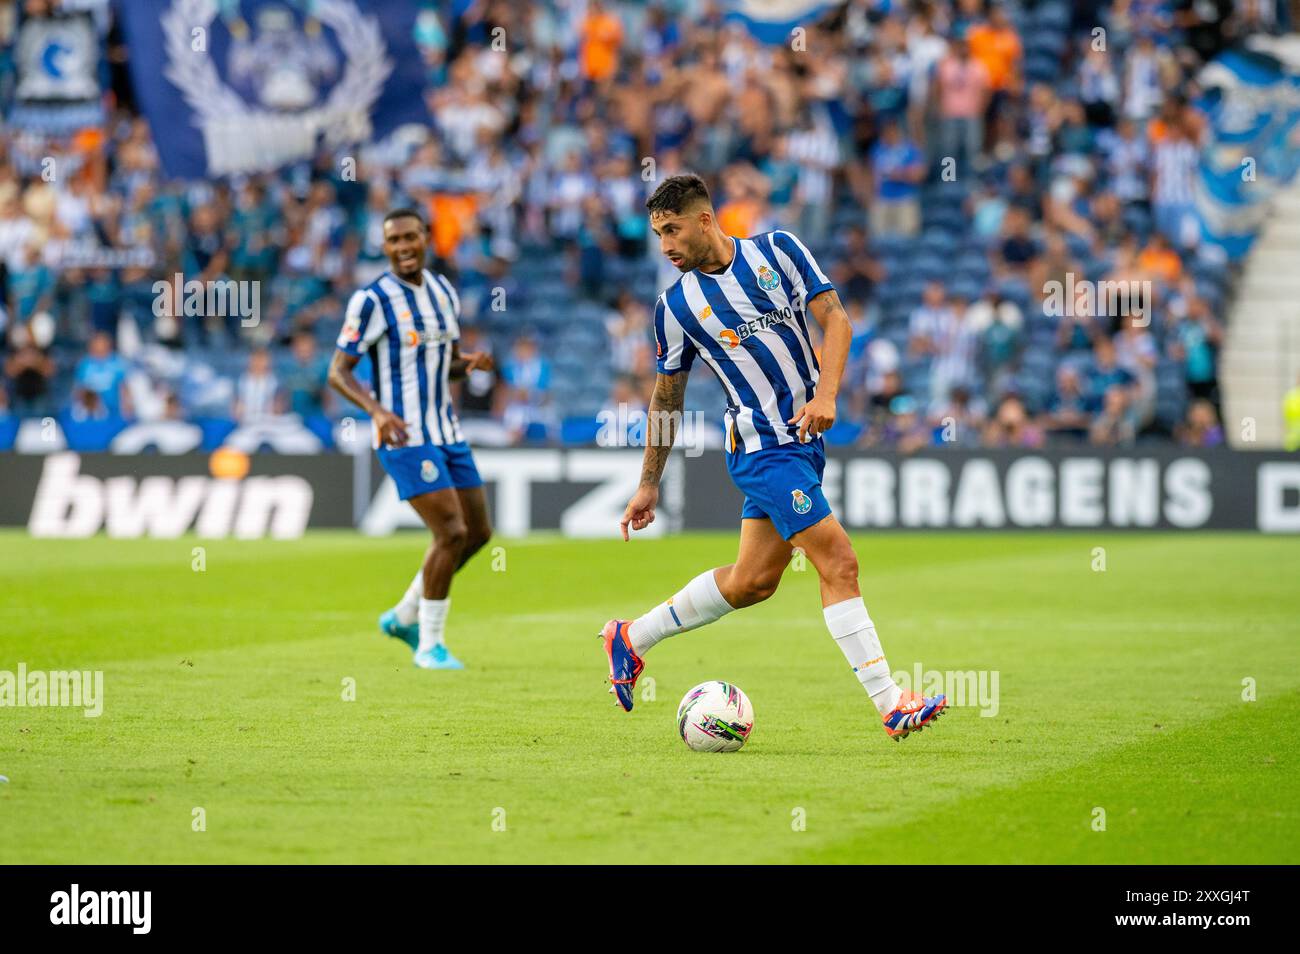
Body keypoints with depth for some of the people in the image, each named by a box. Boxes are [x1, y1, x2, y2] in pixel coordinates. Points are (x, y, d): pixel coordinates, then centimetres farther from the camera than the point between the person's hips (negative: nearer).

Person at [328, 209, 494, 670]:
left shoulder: (444, 291, 10)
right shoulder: (372, 300, -12)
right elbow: (338, 372, -13)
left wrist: (471, 363, -4)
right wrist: (378, 410, -30)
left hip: (446, 433, 8)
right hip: (404, 437, -8)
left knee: (478, 531, 10)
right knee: (451, 533, -15)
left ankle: (405, 616, 26)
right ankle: (429, 645, -1)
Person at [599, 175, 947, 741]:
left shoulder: (777, 250, 3)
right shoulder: (676, 305, -1)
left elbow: (833, 317, -2)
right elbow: (667, 397, 10)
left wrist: (825, 394, -17)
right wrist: (649, 486, 13)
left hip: (805, 438, 4)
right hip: (761, 448, -4)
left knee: (752, 581, 9)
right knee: (838, 562, -14)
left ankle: (631, 639, 26)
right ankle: (891, 704, -13)